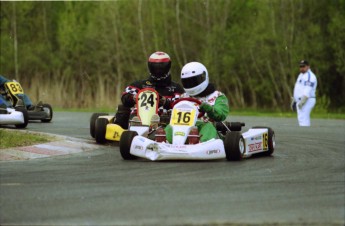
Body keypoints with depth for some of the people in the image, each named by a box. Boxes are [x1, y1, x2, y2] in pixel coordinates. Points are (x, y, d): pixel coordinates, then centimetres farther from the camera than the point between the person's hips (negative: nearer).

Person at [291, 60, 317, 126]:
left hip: (306, 101, -10)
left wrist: (302, 101, -29)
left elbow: (308, 91, -22)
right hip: (300, 101, 10)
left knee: (303, 119, -17)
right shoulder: (301, 75, 20)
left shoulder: (310, 76, -13)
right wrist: (294, 100, 24)